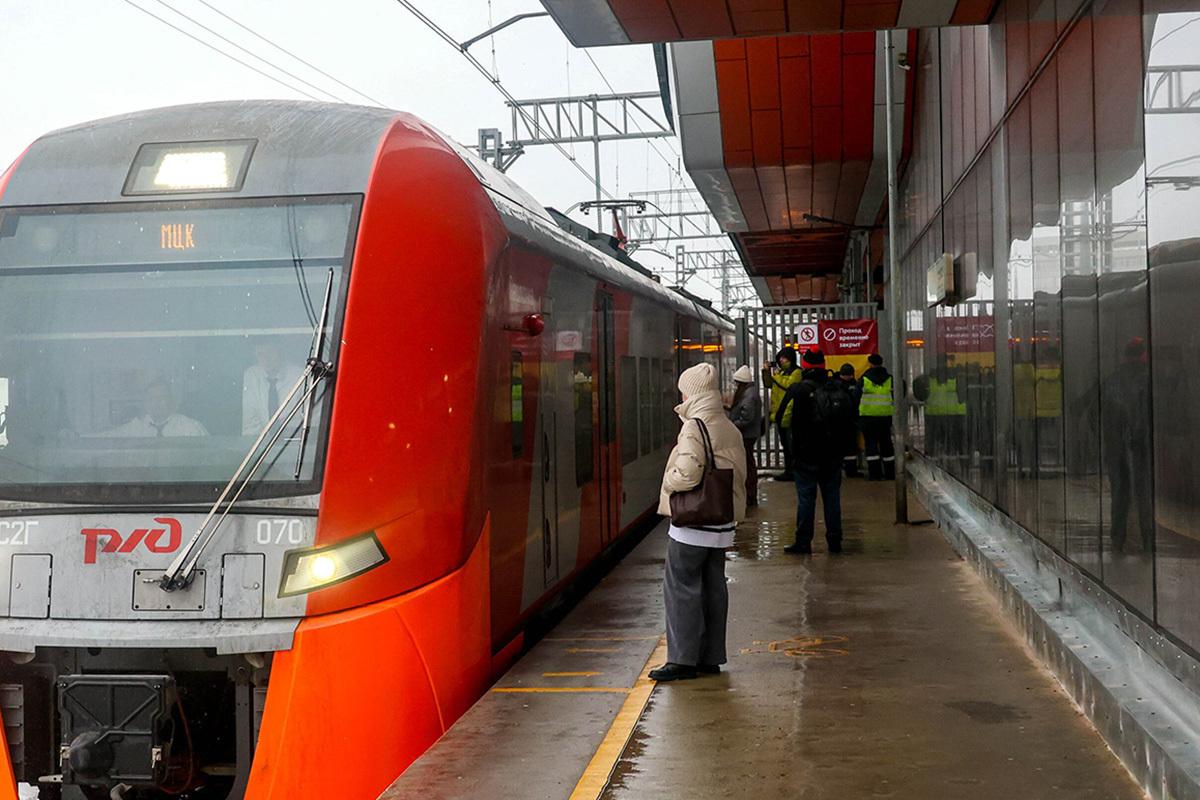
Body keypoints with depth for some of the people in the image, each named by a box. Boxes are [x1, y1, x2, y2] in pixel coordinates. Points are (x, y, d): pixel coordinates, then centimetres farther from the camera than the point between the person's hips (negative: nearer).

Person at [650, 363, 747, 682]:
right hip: (722, 522, 8)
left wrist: (667, 482, -5)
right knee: (713, 587, 12)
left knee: (681, 587, -2)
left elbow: (687, 474, -24)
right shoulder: (730, 429, 11)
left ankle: (683, 659, -1)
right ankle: (711, 657, 19)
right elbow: (740, 474, 14)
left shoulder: (694, 427, -15)